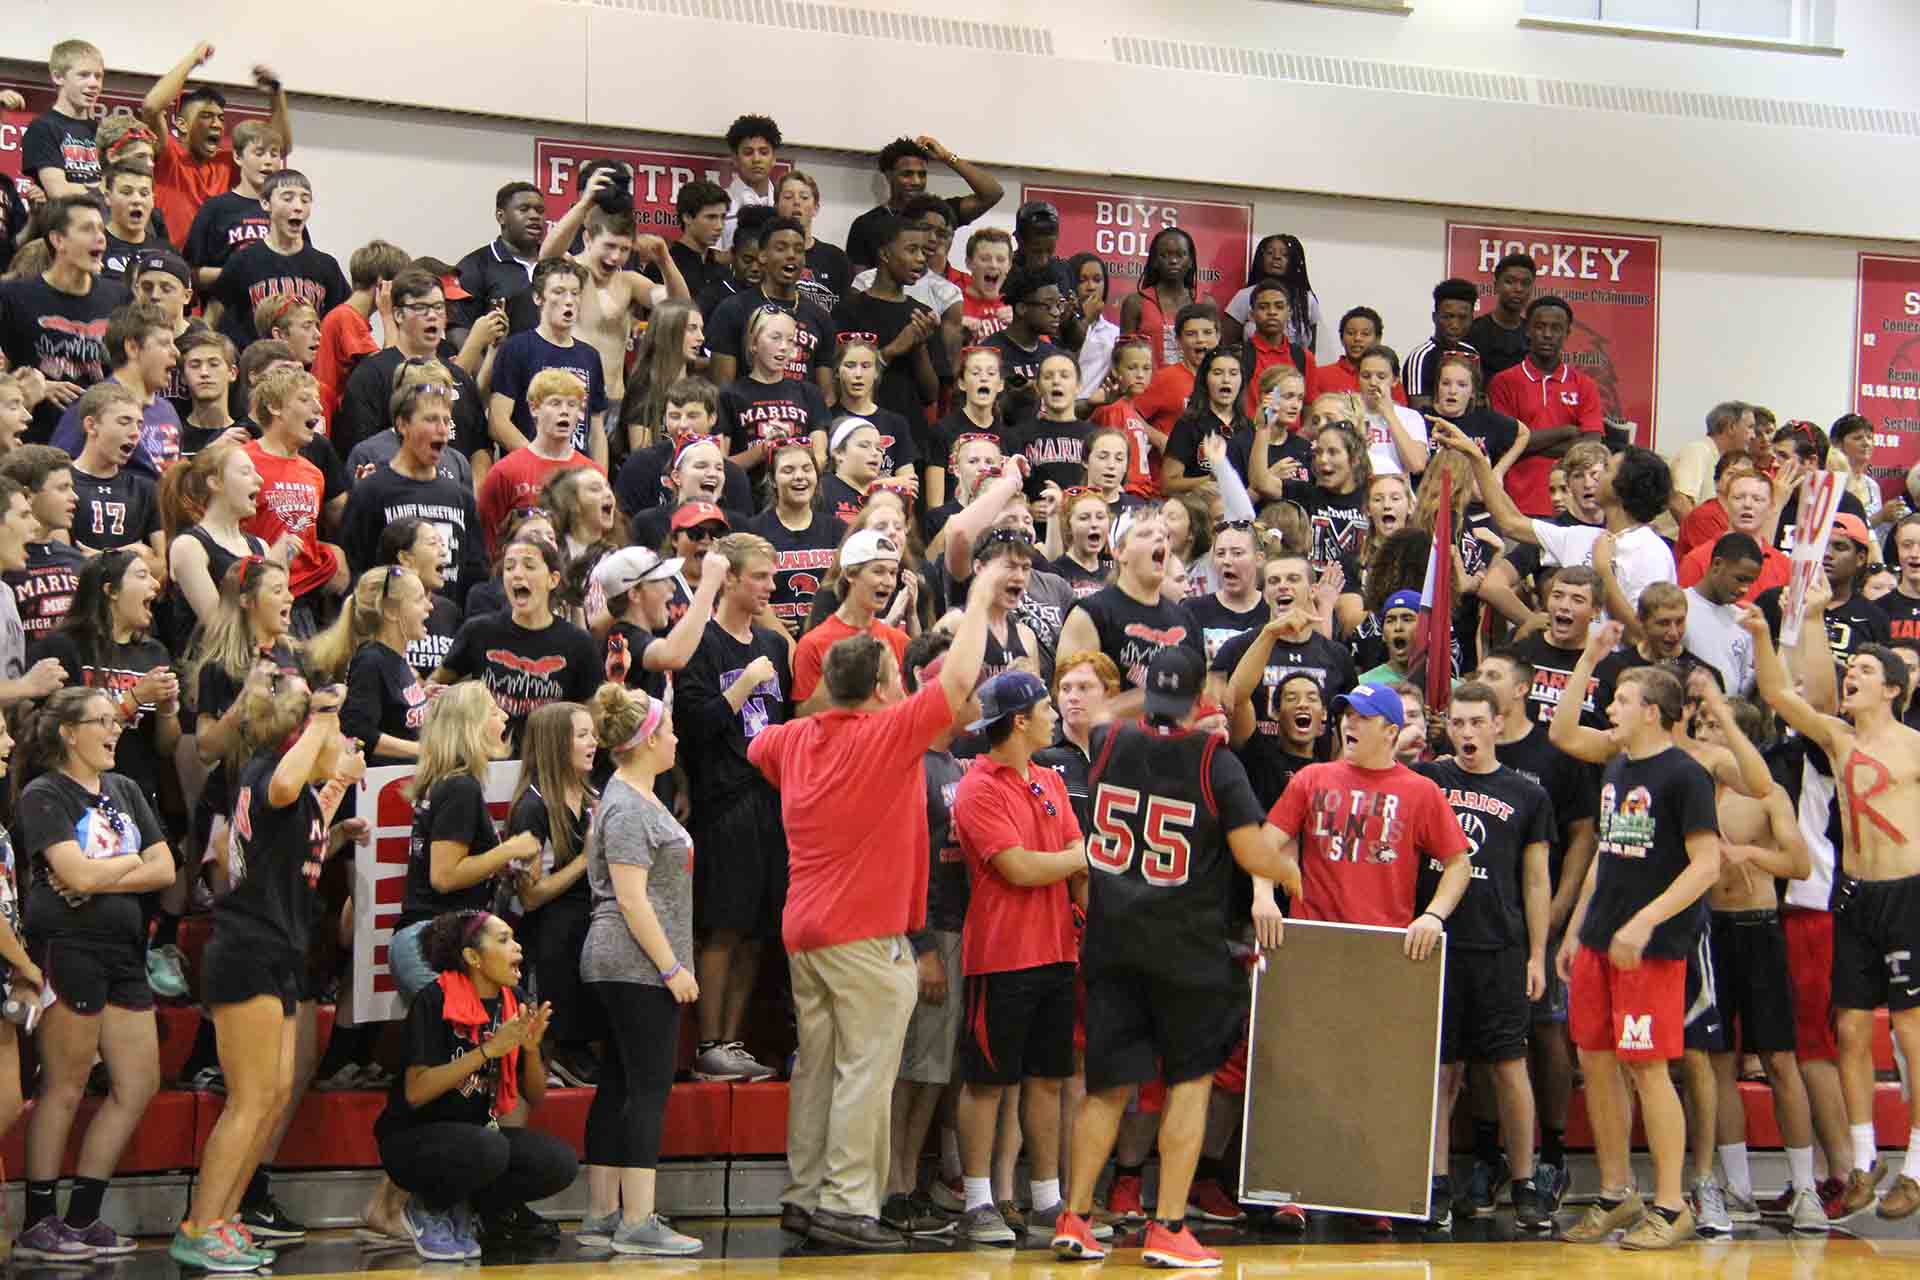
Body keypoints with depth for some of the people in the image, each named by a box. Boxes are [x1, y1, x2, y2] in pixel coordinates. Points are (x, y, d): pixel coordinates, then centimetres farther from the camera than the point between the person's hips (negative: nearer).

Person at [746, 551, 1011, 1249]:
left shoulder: (792, 738, 7)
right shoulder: (889, 733, -13)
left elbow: (751, 751, 29)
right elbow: (960, 676, -11)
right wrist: (980, 597, 0)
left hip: (804, 930, 7)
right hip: (868, 939, -7)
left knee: (816, 1068, 12)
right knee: (865, 1073, -5)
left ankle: (804, 1193, 16)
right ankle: (847, 1205, -7)